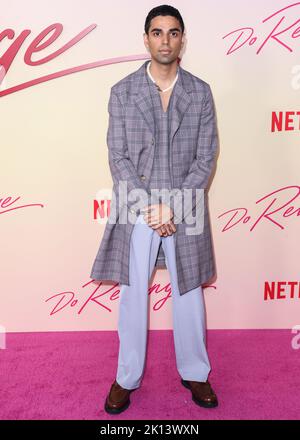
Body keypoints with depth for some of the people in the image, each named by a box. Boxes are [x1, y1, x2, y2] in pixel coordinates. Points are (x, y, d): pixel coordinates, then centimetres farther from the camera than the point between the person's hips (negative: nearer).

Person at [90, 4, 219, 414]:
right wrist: (148, 208, -13)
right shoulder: (122, 91, 1)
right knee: (133, 297, 9)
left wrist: (173, 207, -12)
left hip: (186, 211, 1)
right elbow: (118, 158, -3)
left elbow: (206, 157, -1)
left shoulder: (201, 92, 4)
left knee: (189, 295, 12)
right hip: (136, 209, 0)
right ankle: (127, 377, 28)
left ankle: (195, 373, 32)